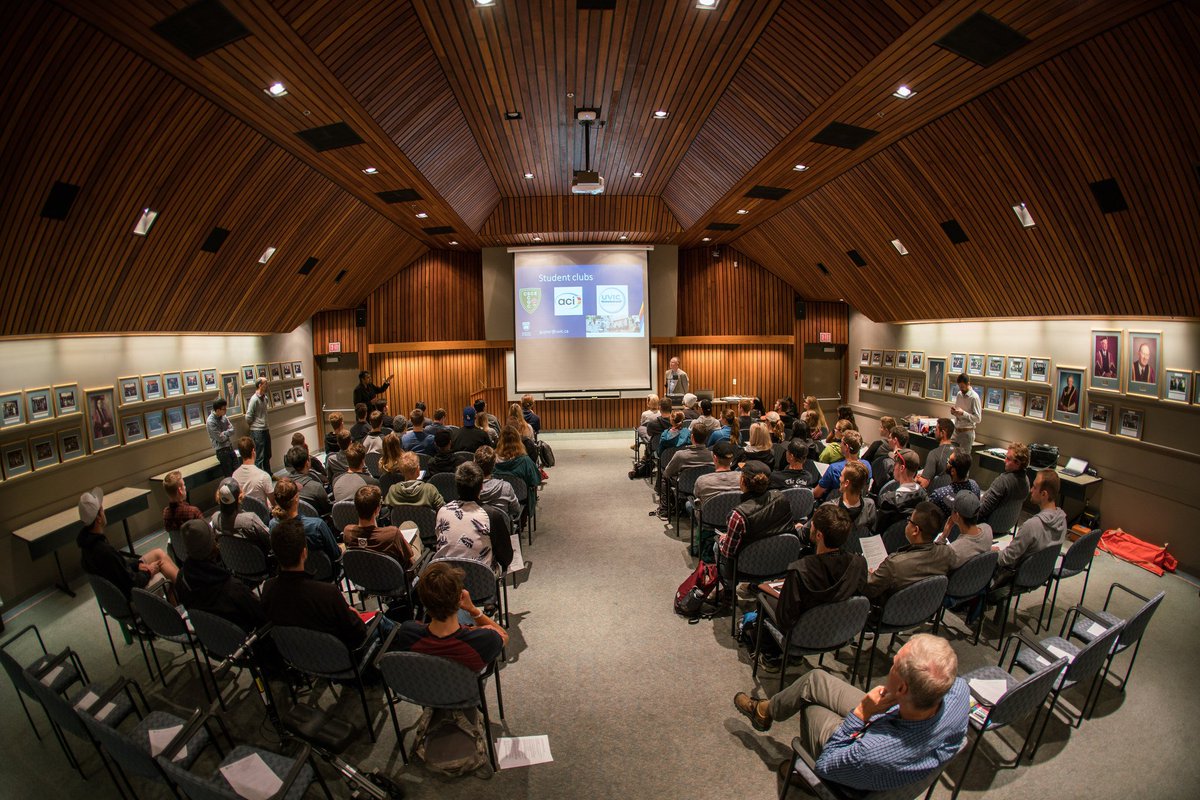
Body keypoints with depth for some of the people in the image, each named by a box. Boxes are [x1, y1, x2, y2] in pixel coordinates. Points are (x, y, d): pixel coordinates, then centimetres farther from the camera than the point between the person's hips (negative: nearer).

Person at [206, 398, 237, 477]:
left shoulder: (223, 416, 2)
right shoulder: (210, 422, -18)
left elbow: (232, 430, 2)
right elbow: (220, 438, -18)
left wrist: (224, 433, -14)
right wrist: (228, 433, -1)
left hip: (229, 446, 6)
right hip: (221, 450, -6)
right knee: (229, 475, 0)